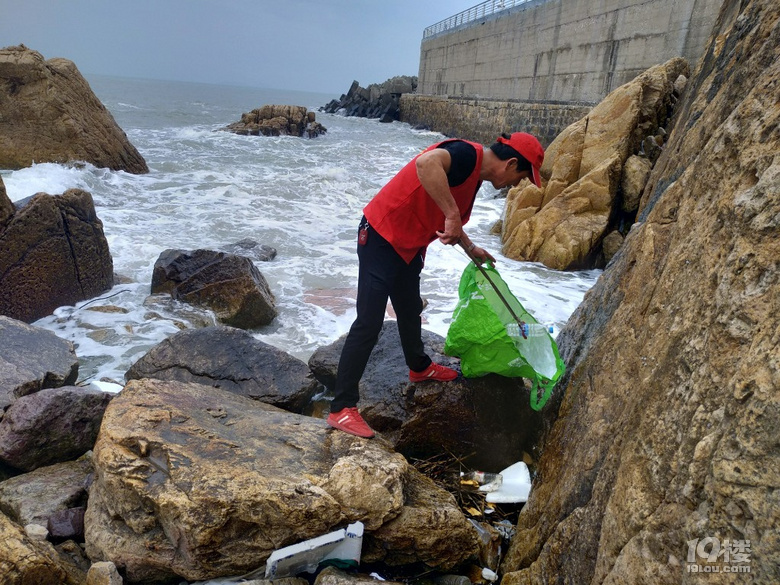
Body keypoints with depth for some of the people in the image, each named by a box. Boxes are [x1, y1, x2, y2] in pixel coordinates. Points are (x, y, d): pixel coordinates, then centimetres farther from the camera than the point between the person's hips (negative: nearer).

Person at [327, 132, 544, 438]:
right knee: (369, 324, -10)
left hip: (408, 246, 10)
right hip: (381, 237, -10)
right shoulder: (468, 154, -21)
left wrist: (471, 248, 29)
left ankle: (419, 366, 51)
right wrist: (451, 214, -39)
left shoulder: (475, 176, 10)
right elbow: (426, 163, -43)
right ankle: (342, 409, -3)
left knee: (410, 311, 27)